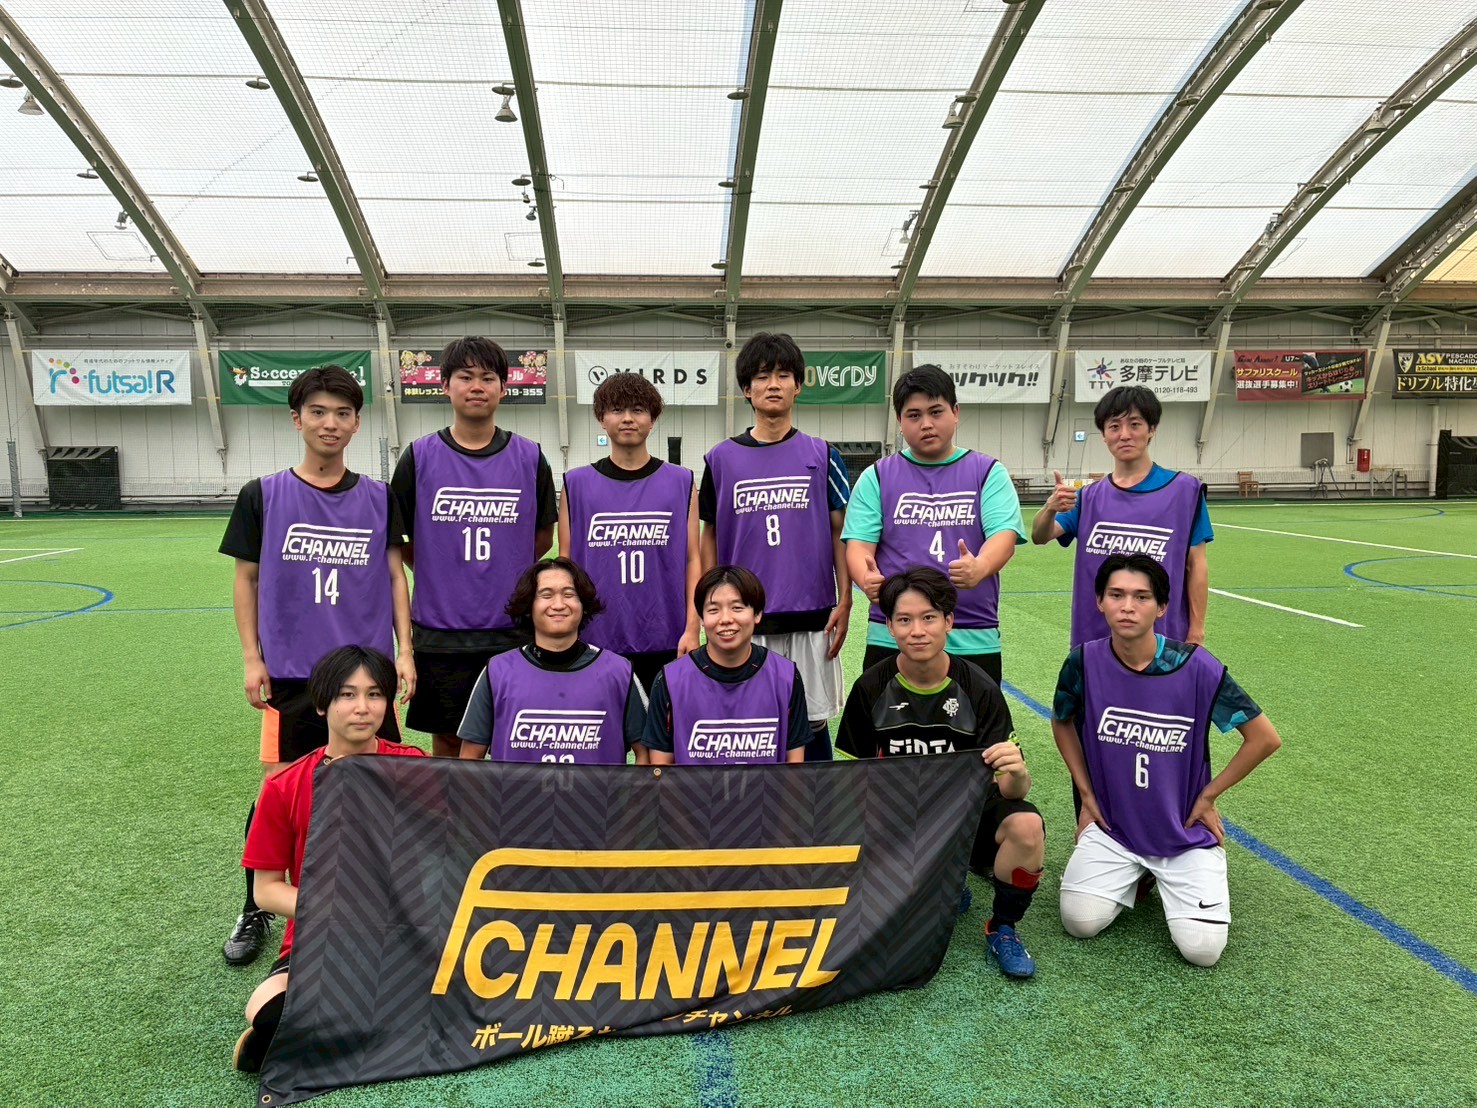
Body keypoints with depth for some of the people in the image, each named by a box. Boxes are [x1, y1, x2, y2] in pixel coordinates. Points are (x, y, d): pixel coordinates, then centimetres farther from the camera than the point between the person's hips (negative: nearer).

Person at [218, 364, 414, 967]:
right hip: (291, 673, -1)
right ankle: (256, 910, 25)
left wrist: (404, 651, -1)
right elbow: (246, 579, 5)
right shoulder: (263, 496, 1)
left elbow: (394, 576, 6)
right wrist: (251, 658, 0)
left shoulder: (378, 498, 4)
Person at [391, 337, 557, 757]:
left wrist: (499, 570, 5)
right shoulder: (420, 457, 0)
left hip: (513, 632, 1)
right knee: (448, 744, 11)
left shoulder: (529, 458, 2)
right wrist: (437, 570, 2)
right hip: (440, 631, 0)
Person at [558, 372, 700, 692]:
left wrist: (692, 628, -4)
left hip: (666, 641, 0)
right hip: (597, 641, 0)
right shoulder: (576, 485, 4)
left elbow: (692, 560, 3)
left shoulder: (681, 483, 4)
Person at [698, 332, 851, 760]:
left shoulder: (821, 455, 4)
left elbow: (840, 532, 5)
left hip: (811, 616, 0)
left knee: (812, 725, 8)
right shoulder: (722, 459, 4)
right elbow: (709, 536, 8)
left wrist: (844, 601, -2)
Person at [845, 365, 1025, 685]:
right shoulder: (877, 477, 8)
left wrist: (980, 568, -32)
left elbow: (1004, 535, -8)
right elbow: (859, 543, -2)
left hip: (974, 642, 0)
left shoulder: (988, 472, 6)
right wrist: (867, 578, -26)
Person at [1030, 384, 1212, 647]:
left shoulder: (1184, 490, -3)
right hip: (1095, 638, 3)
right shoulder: (1090, 497, 5)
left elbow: (1196, 566, -2)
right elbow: (1040, 537, -6)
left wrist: (1196, 633, -4)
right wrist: (1050, 508, -27)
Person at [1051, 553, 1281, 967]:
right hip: (1112, 824, 1)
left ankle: (1169, 880, 19)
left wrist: (1207, 797, -3)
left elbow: (1265, 738, -7)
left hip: (1185, 830, -1)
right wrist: (1086, 794, 4)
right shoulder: (1084, 662, -12)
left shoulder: (1196, 668, -19)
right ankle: (1130, 875, 17)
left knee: (1202, 949, -13)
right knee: (1081, 921, -15)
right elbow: (1062, 722, 9)